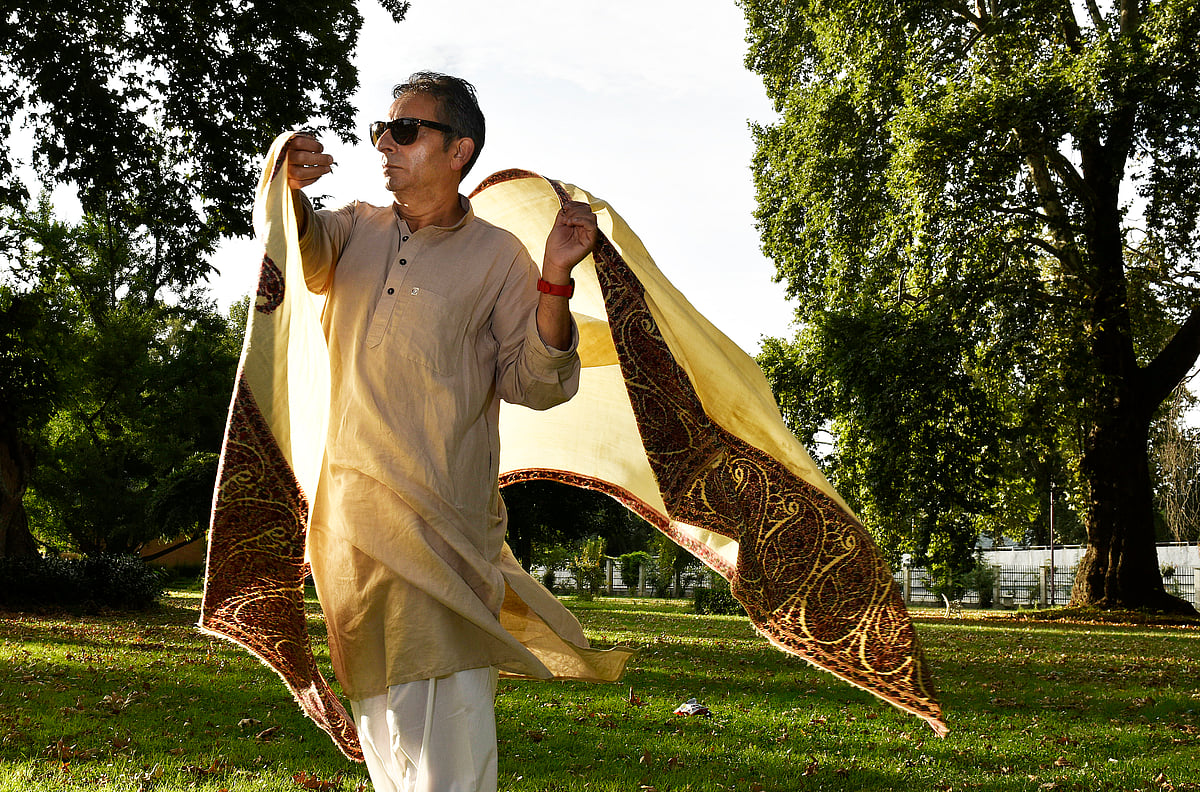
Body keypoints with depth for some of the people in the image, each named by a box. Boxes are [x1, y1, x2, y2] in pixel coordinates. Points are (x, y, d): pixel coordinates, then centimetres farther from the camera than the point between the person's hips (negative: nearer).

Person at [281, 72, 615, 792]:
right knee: (378, 709, 13)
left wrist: (554, 282, -16)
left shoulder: (497, 256, 3)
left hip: (443, 518, -4)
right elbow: (303, 248, -6)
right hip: (350, 510, 4)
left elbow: (534, 383, -3)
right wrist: (288, 189, -27)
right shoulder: (358, 230, 14)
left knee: (447, 712, -13)